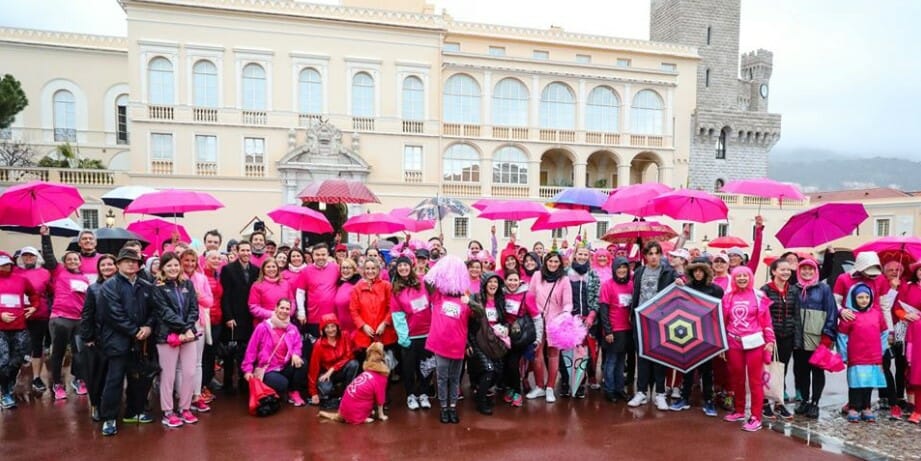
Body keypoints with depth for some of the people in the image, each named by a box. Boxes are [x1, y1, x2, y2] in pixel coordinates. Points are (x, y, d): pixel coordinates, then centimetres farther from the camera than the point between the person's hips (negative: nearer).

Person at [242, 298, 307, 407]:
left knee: (301, 363, -24)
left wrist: (295, 354, -23)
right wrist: (248, 370, -11)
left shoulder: (292, 329, 1)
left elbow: (297, 345, 2)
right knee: (282, 384, -32)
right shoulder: (263, 327, -10)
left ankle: (294, 392, -4)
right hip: (267, 370, -4)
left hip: (284, 368, 4)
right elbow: (251, 349, -8)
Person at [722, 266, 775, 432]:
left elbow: (766, 320, -2)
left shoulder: (758, 296, -2)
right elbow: (723, 320, 8)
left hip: (754, 343, -3)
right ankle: (739, 411, 28)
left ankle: (756, 417, 7)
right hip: (734, 344, 3)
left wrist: (770, 341, -7)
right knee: (736, 378, 13)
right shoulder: (728, 297, 5)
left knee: (755, 380, 2)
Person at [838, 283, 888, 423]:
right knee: (856, 384, -2)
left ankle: (866, 409, 21)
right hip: (856, 359, -4)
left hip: (875, 358, 4)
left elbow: (884, 333, 15)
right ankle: (853, 409, 6)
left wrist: (881, 350, 11)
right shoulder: (849, 315, -7)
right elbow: (842, 336, -3)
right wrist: (843, 356, -1)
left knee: (870, 384, 10)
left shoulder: (877, 313, 5)